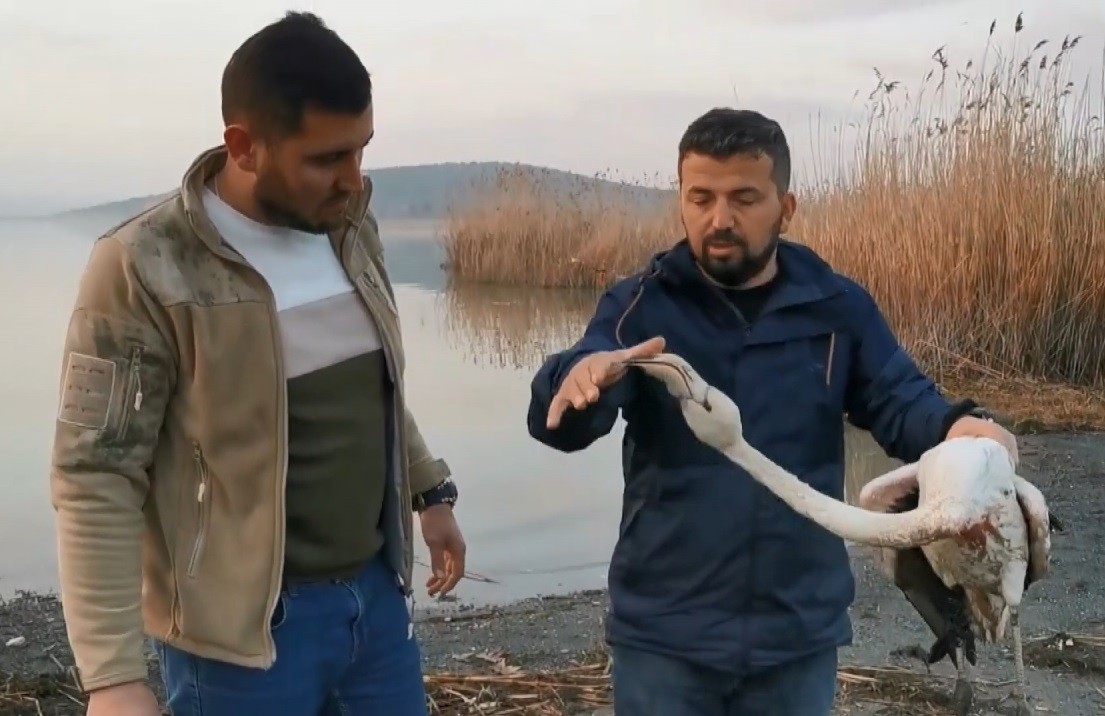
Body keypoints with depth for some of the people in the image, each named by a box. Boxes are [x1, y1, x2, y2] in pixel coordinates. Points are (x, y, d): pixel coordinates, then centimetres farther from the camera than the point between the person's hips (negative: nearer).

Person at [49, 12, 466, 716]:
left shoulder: (352, 229, 2)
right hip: (246, 627, -5)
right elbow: (96, 479, -17)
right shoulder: (146, 269, -17)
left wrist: (429, 491, 18)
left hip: (377, 592, 6)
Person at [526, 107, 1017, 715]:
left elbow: (901, 403, 0)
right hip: (662, 633, -1)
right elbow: (558, 425, -17)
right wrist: (581, 375, -42)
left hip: (798, 635, 2)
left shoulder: (837, 306, 0)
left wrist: (959, 426, -25)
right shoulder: (639, 305, -5)